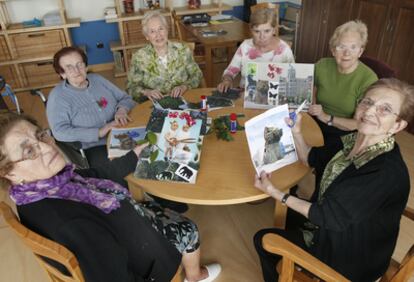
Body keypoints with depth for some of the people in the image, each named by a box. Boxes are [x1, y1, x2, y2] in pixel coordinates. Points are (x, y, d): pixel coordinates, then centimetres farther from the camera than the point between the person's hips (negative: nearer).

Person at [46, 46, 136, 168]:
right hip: (94, 147, -4)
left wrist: (121, 110, -11)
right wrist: (98, 132, -22)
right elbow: (60, 132, -15)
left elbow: (126, 98, 14)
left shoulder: (97, 79, 11)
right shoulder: (57, 96, -4)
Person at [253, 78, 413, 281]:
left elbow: (328, 217, -29)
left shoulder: (388, 173, -35)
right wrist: (296, 132, -14)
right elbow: (310, 158, 4)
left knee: (263, 240, 1)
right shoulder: (352, 140, -12)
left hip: (348, 257, -7)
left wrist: (274, 193, -25)